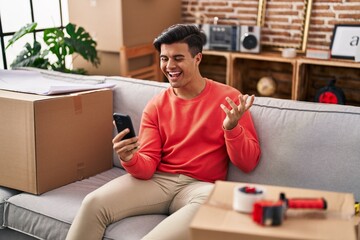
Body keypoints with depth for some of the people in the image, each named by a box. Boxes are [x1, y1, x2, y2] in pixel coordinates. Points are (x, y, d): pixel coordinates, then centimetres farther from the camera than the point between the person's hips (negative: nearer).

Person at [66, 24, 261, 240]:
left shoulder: (228, 98, -2)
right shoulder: (156, 105, 7)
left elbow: (248, 163, -4)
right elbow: (147, 167, 1)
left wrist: (231, 127, -22)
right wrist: (130, 160, -22)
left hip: (200, 186, -2)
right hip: (158, 180, 3)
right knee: (94, 203, -20)